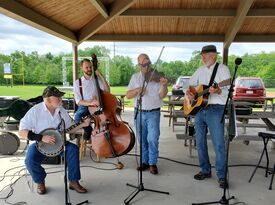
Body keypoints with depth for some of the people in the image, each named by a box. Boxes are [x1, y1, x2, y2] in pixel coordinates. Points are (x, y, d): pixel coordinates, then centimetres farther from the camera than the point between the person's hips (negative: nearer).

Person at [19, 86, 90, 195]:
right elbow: (21, 132, -18)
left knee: (74, 149, -22)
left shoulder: (61, 110, 0)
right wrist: (41, 137, -28)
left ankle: (73, 181, -7)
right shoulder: (35, 111, -16)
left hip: (57, 142, 4)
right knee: (30, 160, -30)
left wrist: (83, 124, -6)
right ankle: (40, 181, 4)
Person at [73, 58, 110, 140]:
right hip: (84, 106, 0)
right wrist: (90, 103, -23)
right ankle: (88, 130, -2)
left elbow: (107, 91, -5)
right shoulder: (77, 82, 6)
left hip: (97, 106, 0)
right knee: (77, 117, -34)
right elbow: (78, 101, -3)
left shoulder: (97, 80, 10)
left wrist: (101, 76, -9)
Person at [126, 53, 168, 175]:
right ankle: (145, 161, 25)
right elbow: (128, 95, 2)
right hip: (139, 112, 3)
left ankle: (153, 163, 8)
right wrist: (137, 90, -16)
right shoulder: (135, 77, 8)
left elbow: (162, 95, -8)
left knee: (153, 139, -7)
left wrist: (164, 86, -27)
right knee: (142, 139, 10)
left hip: (153, 113, -3)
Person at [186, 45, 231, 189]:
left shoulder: (222, 69, -2)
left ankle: (221, 176, 6)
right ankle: (205, 170, 25)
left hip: (215, 109, -6)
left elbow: (228, 90, -10)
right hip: (198, 108, 6)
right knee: (200, 142, 11)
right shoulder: (200, 70, 16)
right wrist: (188, 92, 0)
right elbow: (189, 84, 22)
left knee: (218, 144, -6)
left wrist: (218, 91, -31)